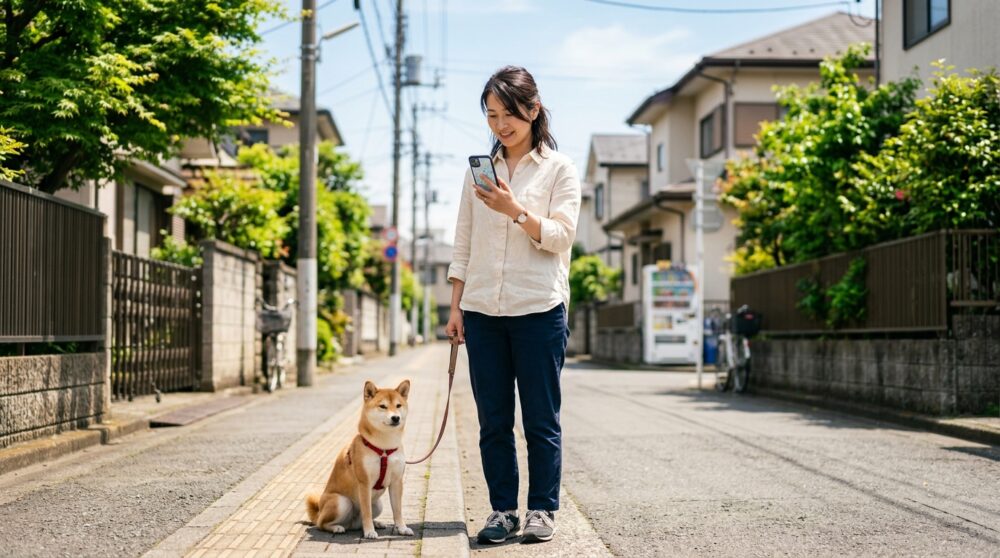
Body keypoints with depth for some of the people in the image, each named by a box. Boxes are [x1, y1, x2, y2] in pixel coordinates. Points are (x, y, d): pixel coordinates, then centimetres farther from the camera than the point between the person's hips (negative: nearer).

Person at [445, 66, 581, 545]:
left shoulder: (558, 169, 2)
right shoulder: (479, 170, 12)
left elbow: (561, 237, -6)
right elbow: (462, 245, 13)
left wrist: (515, 210, -20)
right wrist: (455, 307, 7)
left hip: (539, 311, -3)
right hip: (483, 312, 4)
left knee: (541, 419, 2)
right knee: (493, 421, 6)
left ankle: (542, 510, 11)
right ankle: (502, 510, 14)